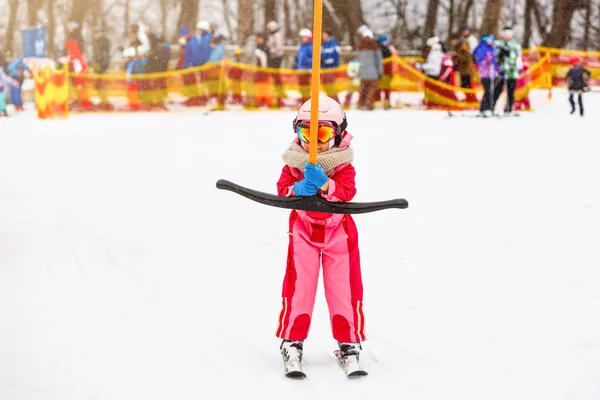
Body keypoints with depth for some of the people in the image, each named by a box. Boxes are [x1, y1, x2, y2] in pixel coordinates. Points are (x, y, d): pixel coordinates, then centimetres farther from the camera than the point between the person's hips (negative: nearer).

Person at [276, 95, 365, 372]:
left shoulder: (342, 164, -7)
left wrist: (324, 184, -38)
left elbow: (346, 192, -21)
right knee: (299, 285, -4)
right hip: (304, 231, 0)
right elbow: (282, 188, -12)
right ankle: (292, 339, 6)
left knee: (343, 286, 3)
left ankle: (349, 340, 14)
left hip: (338, 230, 0)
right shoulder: (294, 163, -3)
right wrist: (298, 189, -32)